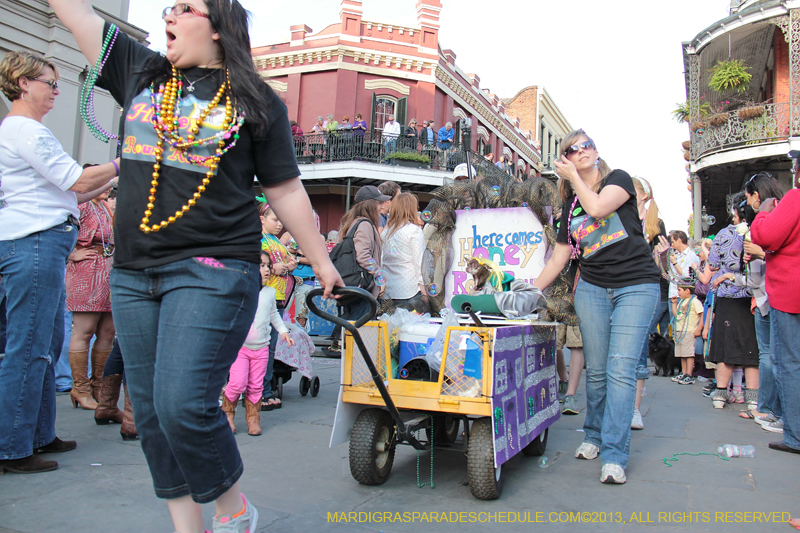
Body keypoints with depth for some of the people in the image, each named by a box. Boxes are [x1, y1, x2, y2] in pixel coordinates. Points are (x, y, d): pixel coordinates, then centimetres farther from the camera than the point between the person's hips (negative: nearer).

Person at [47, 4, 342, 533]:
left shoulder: (257, 102, 4)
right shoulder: (139, 72, 16)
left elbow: (287, 192, 6)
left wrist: (323, 264, 8)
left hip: (213, 271, -6)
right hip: (133, 275, 6)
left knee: (183, 405, -15)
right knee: (152, 415, 9)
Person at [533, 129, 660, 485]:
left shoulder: (619, 179, 5)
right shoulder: (570, 208, 15)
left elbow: (598, 208, -17)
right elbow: (558, 259, 14)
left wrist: (575, 177, -2)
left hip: (636, 287, -4)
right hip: (592, 288, 4)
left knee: (621, 369, -11)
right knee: (596, 371, 5)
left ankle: (614, 455, -7)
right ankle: (594, 435, 24)